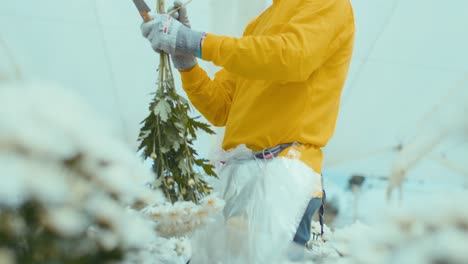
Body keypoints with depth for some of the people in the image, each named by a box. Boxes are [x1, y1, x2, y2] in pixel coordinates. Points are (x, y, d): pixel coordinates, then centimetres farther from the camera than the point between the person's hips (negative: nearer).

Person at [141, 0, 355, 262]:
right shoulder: (258, 25, 26)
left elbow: (292, 55, -18)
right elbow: (220, 108, 21)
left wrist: (197, 41, -14)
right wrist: (186, 61, 6)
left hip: (284, 166, -7)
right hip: (234, 171, 7)